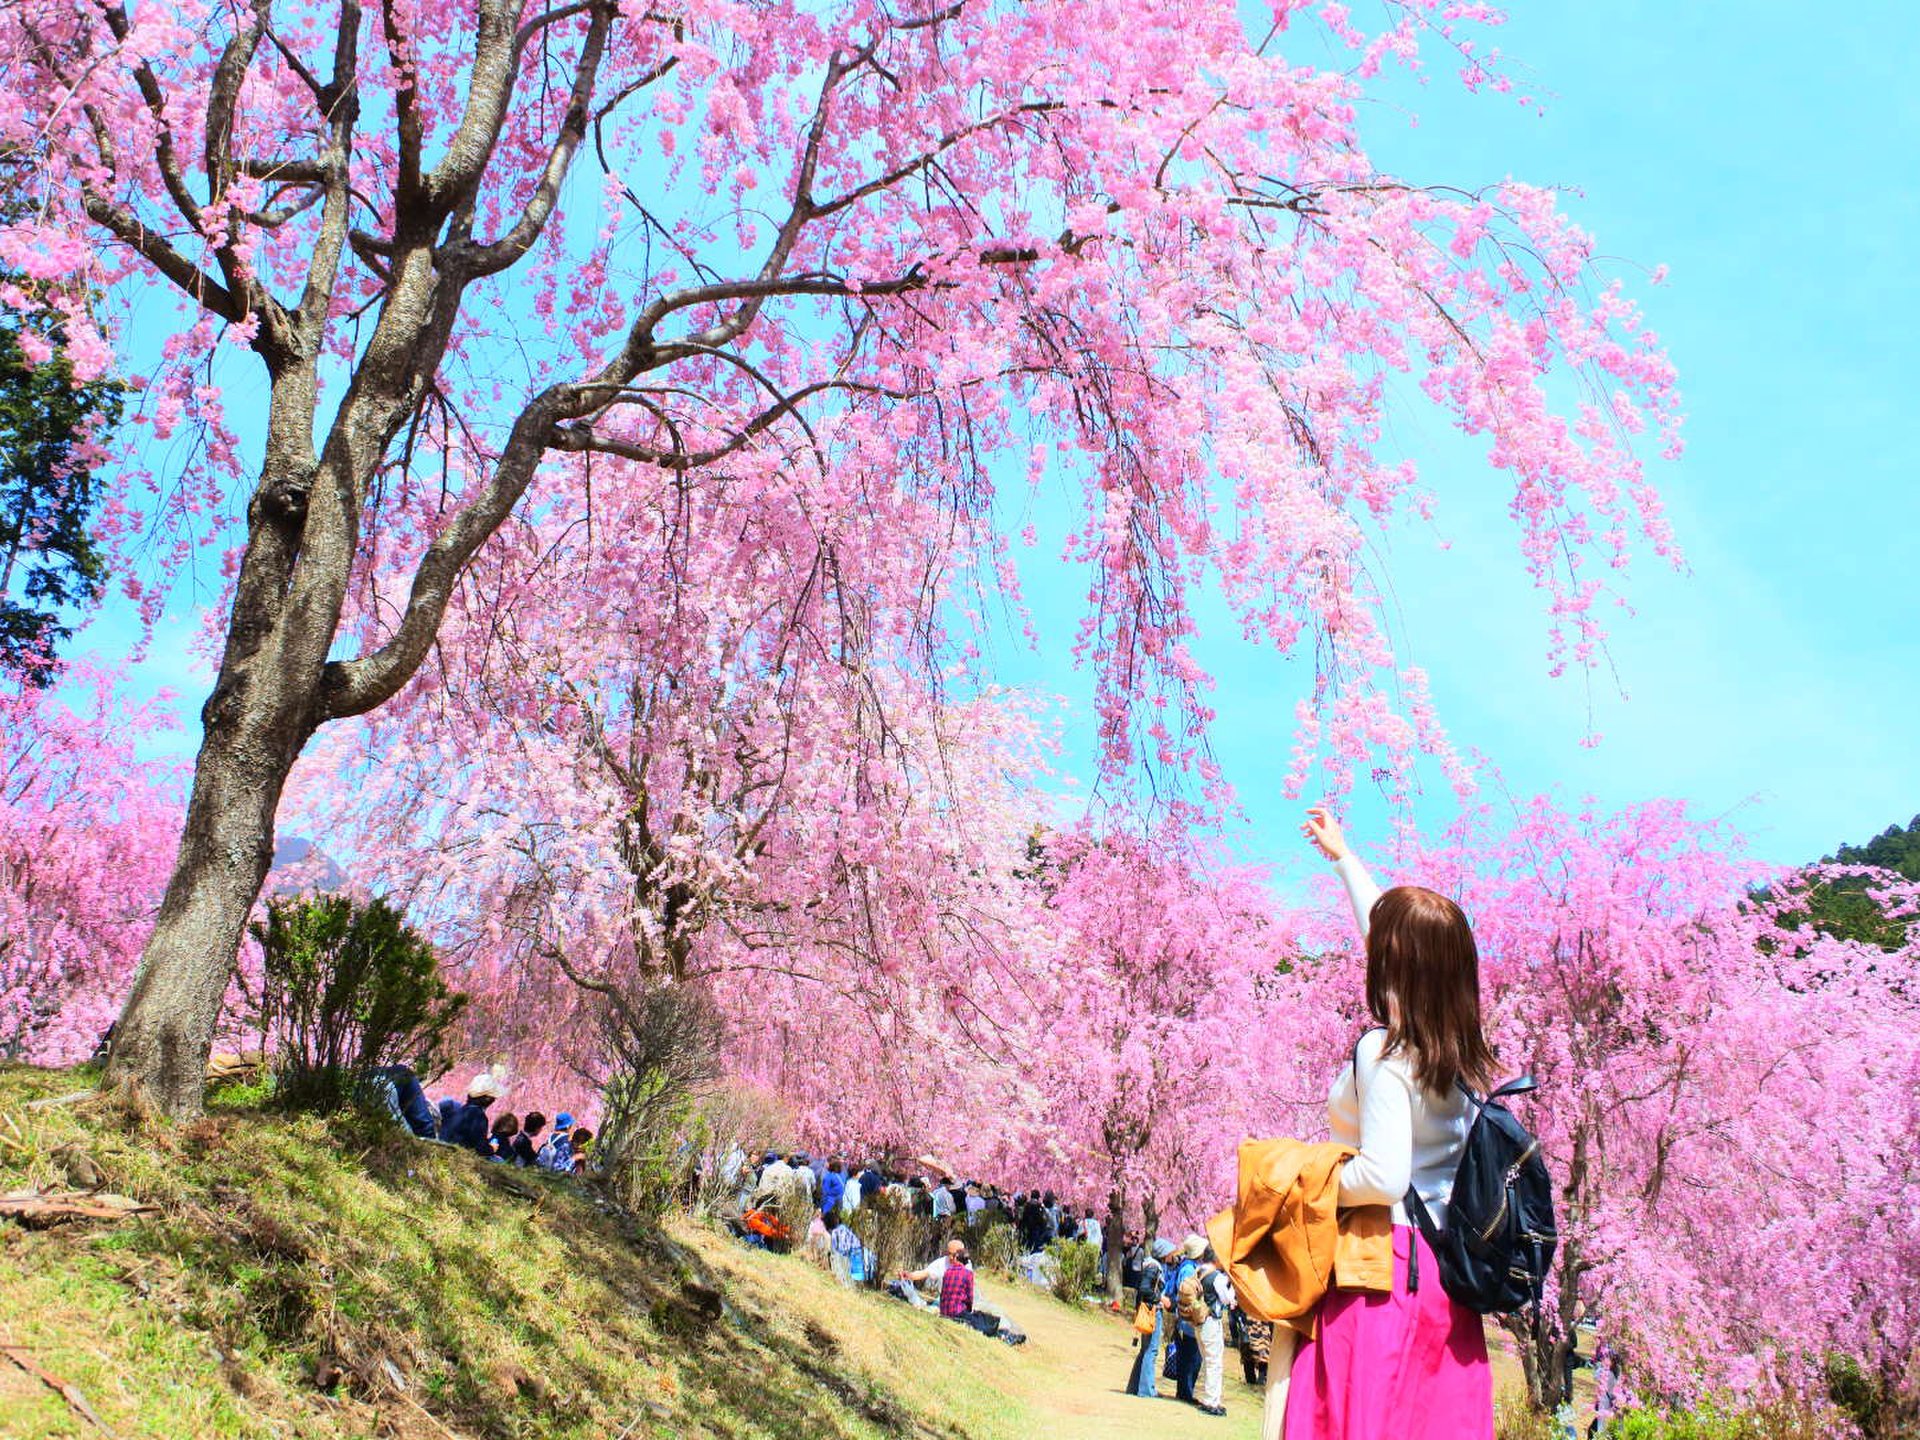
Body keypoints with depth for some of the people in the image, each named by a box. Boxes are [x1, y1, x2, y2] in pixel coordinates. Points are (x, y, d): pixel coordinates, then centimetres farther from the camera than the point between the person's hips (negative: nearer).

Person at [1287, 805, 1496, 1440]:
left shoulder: (1383, 1051, -15)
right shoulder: (1457, 1045, 8)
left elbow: (1383, 1177, -24)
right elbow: (1397, 933, 22)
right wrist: (1342, 855, 34)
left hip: (1381, 1270, -8)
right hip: (1446, 1274, 8)